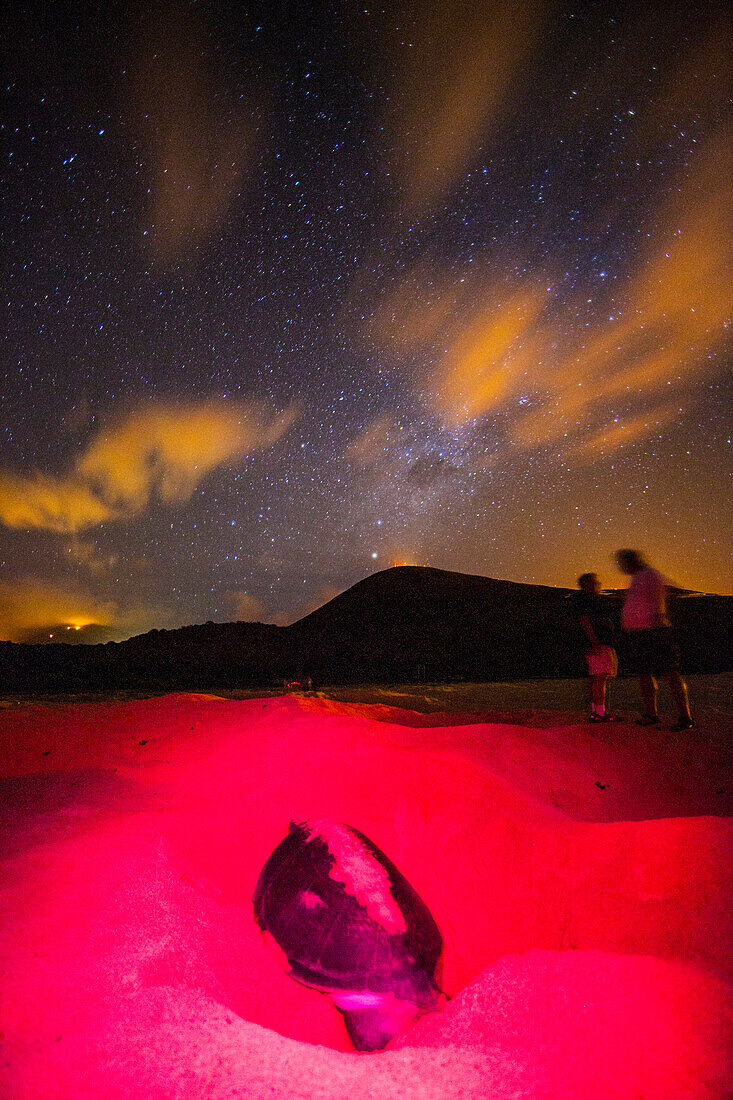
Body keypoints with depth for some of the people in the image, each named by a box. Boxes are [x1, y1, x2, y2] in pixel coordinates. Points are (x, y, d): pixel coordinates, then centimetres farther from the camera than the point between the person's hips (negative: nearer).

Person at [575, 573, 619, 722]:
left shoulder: (595, 599, 26)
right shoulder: (583, 599, -7)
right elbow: (584, 621, -17)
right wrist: (595, 642, -23)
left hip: (605, 645, 11)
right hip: (597, 645, -11)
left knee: (598, 679, 9)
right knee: (600, 677, -14)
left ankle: (595, 712, 12)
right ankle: (600, 713, -16)